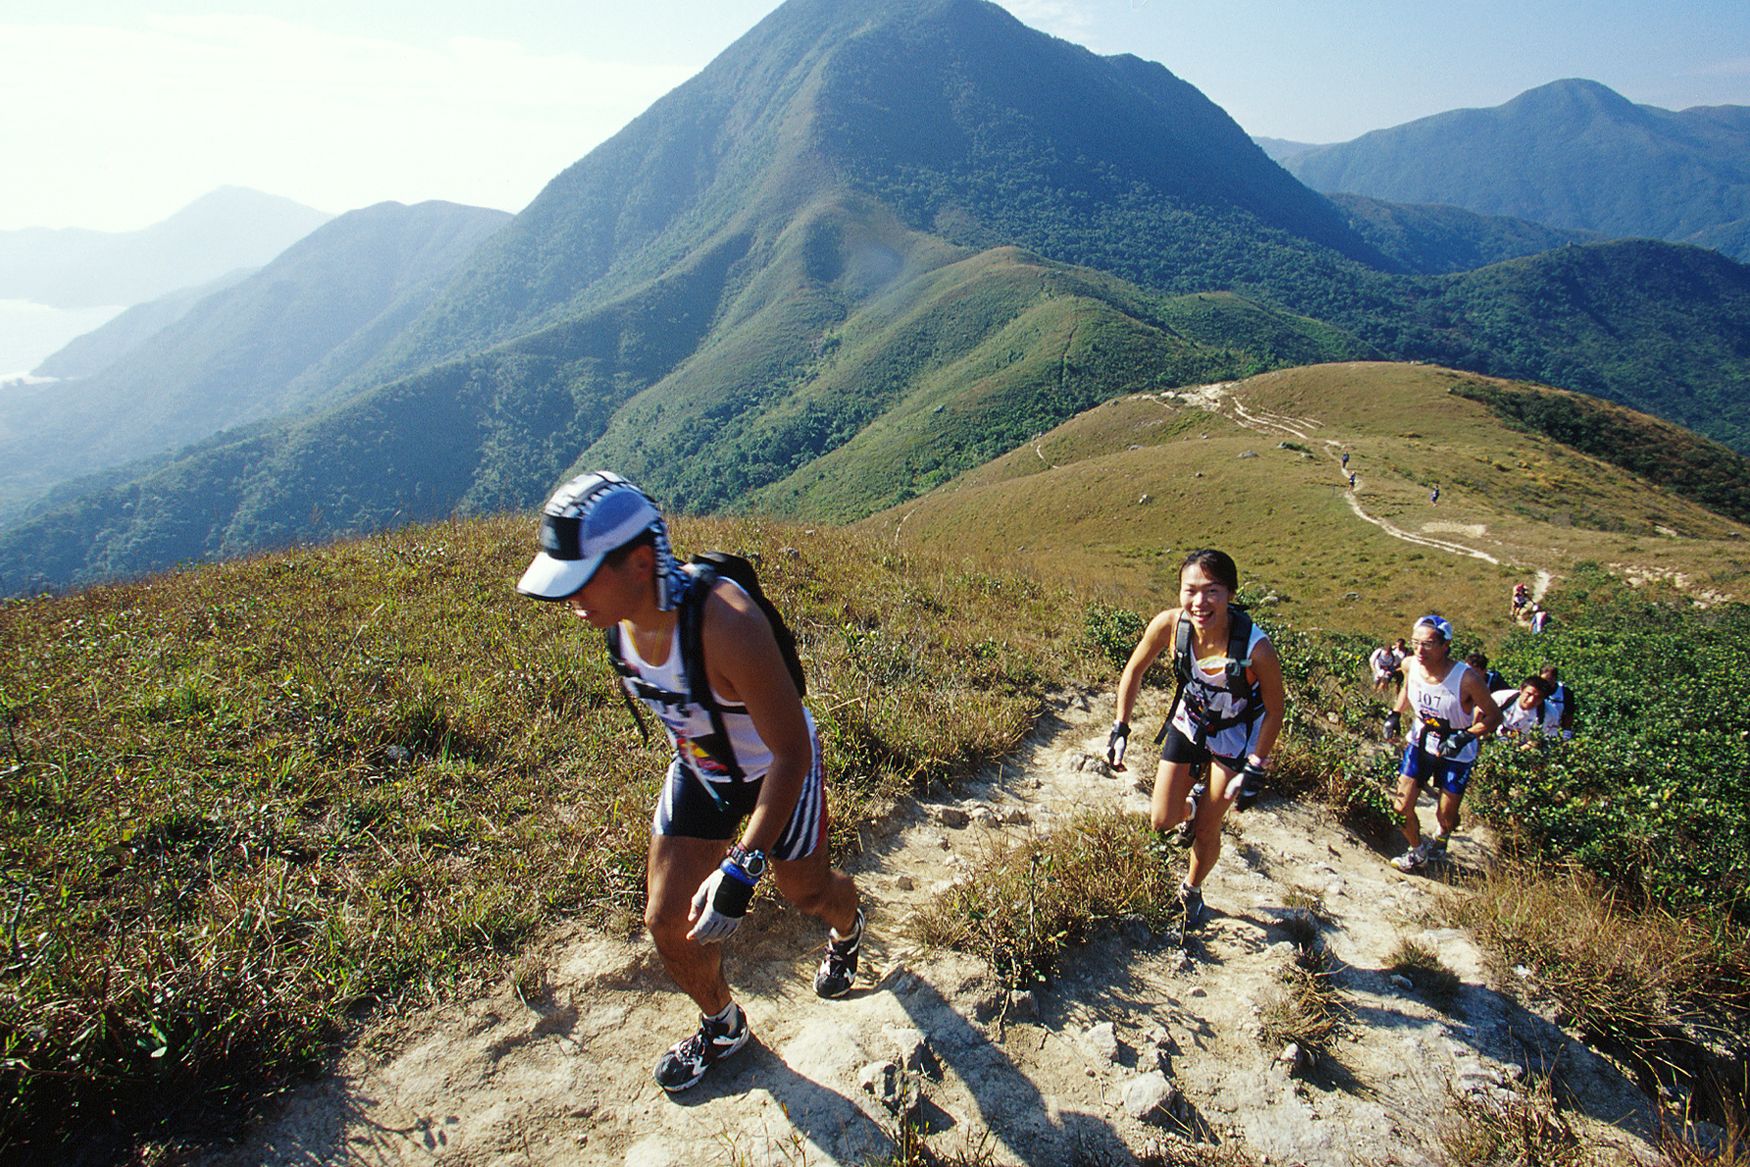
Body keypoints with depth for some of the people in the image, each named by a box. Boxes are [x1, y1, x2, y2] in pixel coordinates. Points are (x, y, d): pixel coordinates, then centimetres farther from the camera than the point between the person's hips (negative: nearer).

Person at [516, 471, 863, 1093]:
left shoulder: (725, 623, -42)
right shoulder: (616, 611, -19)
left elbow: (792, 751, -34)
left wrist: (741, 867, -36)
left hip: (775, 768, -5)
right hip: (698, 767, 5)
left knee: (805, 890, 20)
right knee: (668, 922, 7)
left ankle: (846, 929, 59)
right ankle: (722, 1026, 37)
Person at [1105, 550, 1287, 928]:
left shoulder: (1256, 648, -37)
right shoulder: (1169, 624, -30)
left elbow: (1275, 709, -18)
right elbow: (1134, 670, -10)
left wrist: (1255, 770, -15)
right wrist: (1120, 728, -9)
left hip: (1235, 736, -2)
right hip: (1189, 722, 2)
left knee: (1206, 829, 7)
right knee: (1162, 821, 3)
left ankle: (1191, 891, 38)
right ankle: (1193, 803, 39)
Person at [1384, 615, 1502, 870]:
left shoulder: (1467, 678, -32)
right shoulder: (1410, 665, -18)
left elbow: (1494, 716, -19)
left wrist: (1464, 736, -31)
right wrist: (1395, 714, -5)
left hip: (1456, 753, -3)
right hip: (1421, 743, 3)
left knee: (1446, 816, 8)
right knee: (1402, 808, 1)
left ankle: (1440, 835, 47)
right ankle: (1417, 852, 30)